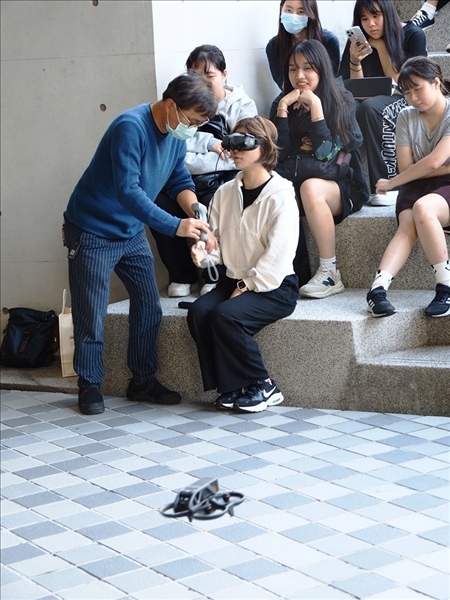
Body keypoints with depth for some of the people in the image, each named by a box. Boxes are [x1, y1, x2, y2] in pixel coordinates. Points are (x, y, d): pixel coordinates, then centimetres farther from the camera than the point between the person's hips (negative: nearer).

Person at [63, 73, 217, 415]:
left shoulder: (176, 135, -1)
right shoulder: (130, 127, -27)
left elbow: (180, 182, 4)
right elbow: (128, 190, -33)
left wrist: (198, 217, -16)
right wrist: (175, 226, -33)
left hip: (132, 233, 8)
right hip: (92, 232, -8)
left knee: (149, 308, 8)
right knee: (91, 316, -1)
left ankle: (143, 381, 20)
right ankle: (90, 387, 12)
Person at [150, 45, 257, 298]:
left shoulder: (242, 105, 4)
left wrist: (192, 158, -12)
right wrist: (209, 142, -10)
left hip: (226, 180, -3)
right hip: (188, 182, 3)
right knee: (157, 203, -26)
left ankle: (216, 278, -15)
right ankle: (182, 275, -9)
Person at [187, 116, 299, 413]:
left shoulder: (280, 195, -12)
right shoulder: (225, 193, 8)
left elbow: (278, 255, -17)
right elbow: (217, 240, 10)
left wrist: (247, 287, -18)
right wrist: (203, 254, -13)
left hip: (274, 286, -6)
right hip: (235, 279, 6)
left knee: (226, 315, -29)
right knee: (199, 312, -21)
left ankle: (262, 386, -11)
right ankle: (230, 386, -9)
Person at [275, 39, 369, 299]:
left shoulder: (341, 102, -4)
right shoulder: (286, 103, 7)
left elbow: (326, 153, -15)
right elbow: (280, 153, -4)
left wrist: (315, 104, -17)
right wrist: (283, 107, -10)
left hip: (341, 187, -3)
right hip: (293, 188, 3)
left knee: (310, 187, -37)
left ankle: (330, 274, -30)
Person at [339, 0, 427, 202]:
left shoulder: (413, 35, -6)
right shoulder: (358, 42, 3)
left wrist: (380, 46, -12)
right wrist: (354, 62, -13)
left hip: (407, 102, -4)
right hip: (375, 102, 4)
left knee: (371, 108, -36)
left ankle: (388, 184, -36)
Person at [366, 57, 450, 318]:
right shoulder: (407, 117, 7)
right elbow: (406, 167, 1)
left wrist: (390, 183, -10)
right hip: (417, 186, 3)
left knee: (423, 208, -37)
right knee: (408, 225, -30)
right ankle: (378, 289, -50)